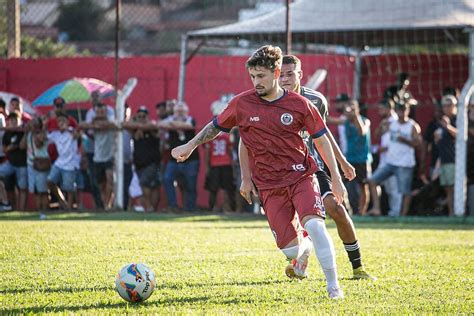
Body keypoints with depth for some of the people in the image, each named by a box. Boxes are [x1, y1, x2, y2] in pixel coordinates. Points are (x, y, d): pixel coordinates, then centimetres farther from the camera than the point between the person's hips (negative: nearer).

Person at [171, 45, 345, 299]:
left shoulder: (299, 104, -4)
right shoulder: (242, 103, -2)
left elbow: (321, 140, 5)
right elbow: (216, 126, 16)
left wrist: (335, 178, 5)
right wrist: (190, 146, 13)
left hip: (301, 176, -1)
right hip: (269, 186, 1)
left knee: (314, 225, -27)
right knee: (289, 250, -6)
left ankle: (333, 285, -12)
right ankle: (306, 248, 34)